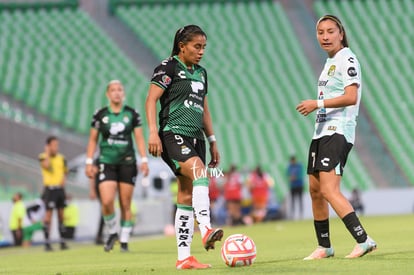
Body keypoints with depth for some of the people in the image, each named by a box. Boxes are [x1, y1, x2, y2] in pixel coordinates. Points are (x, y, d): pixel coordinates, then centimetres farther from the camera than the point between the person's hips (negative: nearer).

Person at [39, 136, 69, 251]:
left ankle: (62, 241, 11)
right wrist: (48, 153, -11)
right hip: (50, 188, -5)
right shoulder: (43, 157, -2)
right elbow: (46, 165, -22)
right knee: (49, 213, -10)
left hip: (60, 188, 5)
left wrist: (63, 180, 5)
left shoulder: (61, 157, 13)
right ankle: (47, 243, -9)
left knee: (61, 214, 6)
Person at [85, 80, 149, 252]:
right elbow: (93, 139, 9)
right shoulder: (100, 115, 3)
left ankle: (124, 240, 11)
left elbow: (139, 138, 5)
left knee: (126, 205, 0)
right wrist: (89, 162, 4)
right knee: (107, 202, -16)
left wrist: (144, 160, -4)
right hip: (107, 163, -1)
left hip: (127, 163, 1)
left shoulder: (132, 114, 3)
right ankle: (112, 233, 8)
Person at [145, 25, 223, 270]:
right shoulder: (169, 67, -3)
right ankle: (206, 231, -46)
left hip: (195, 138, 8)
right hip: (173, 135, -8)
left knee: (187, 197, 4)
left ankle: (184, 257, 4)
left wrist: (213, 141, 24)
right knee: (200, 173, -32)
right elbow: (151, 99, -10)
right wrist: (153, 132, -20)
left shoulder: (201, 73, 20)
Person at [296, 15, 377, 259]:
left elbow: (351, 97, -20)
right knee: (315, 189, 12)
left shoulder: (347, 60, -10)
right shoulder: (330, 62, 18)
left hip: (338, 132, -10)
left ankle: (363, 240, -21)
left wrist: (318, 104, -18)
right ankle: (324, 247, 22)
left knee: (329, 190, -20)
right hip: (322, 131, 10)